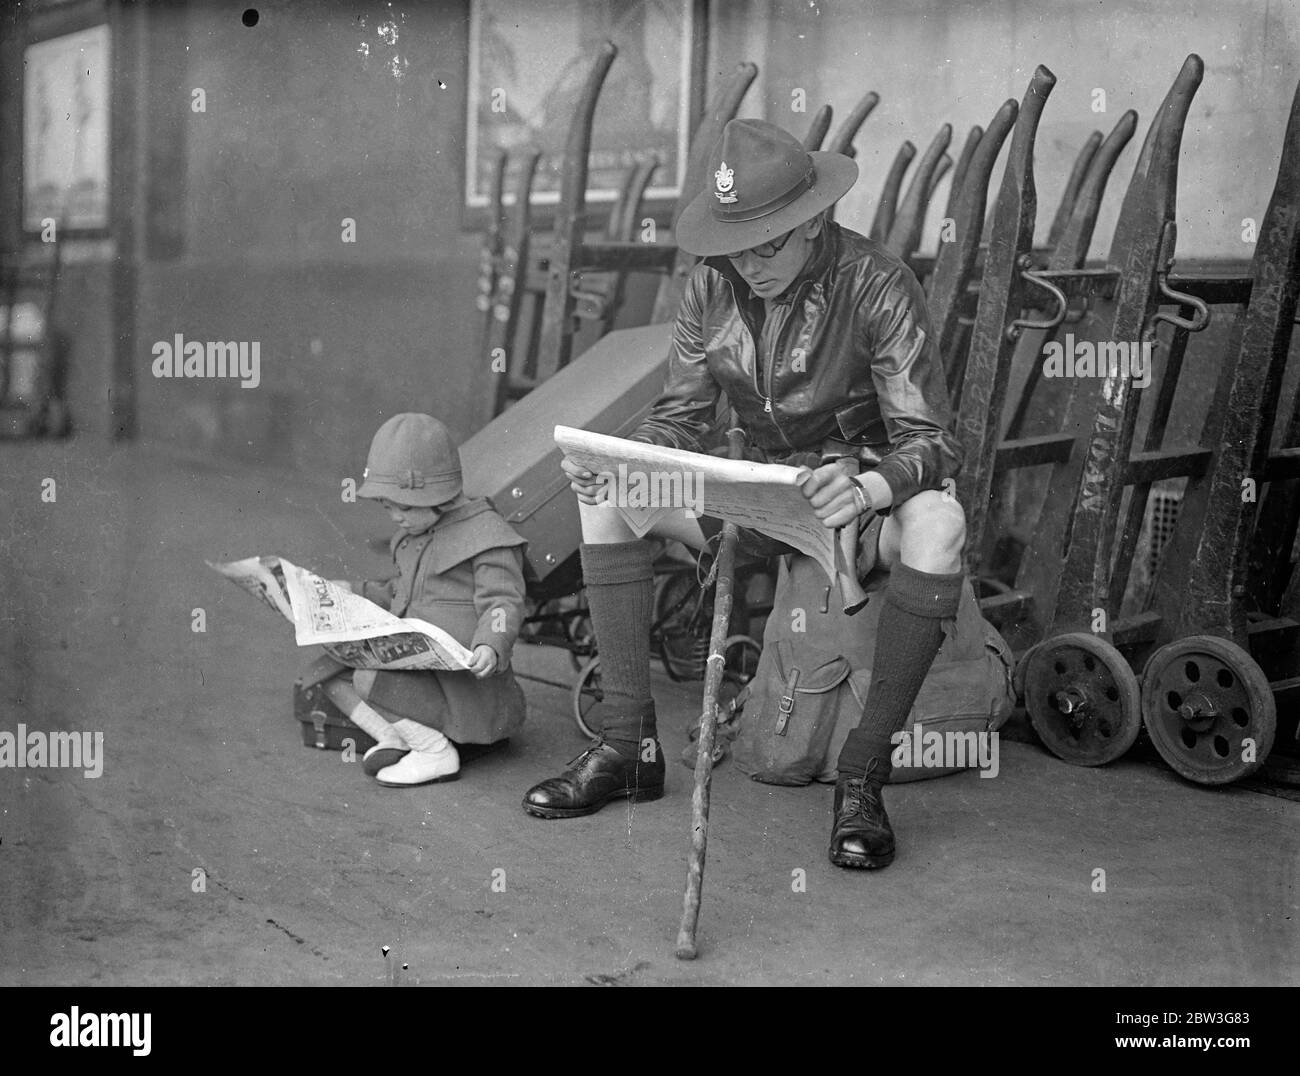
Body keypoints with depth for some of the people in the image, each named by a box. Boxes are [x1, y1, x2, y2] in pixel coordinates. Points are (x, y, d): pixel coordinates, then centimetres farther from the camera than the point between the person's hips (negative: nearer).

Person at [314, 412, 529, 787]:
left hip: (465, 682, -9)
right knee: (330, 667, -3)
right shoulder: (413, 536, 15)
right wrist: (353, 594, 16)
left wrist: (490, 647, -36)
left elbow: (503, 603, -18)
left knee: (371, 679, -29)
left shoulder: (486, 535, -11)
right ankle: (394, 738, -2)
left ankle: (437, 753, -13)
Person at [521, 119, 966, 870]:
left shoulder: (876, 285, -19)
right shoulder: (713, 288, -4)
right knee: (608, 499, -9)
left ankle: (863, 778, -30)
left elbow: (934, 441, -23)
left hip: (871, 493, -5)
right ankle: (629, 745, -7)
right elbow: (680, 420, 2)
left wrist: (868, 487, -45)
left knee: (938, 524, -39)